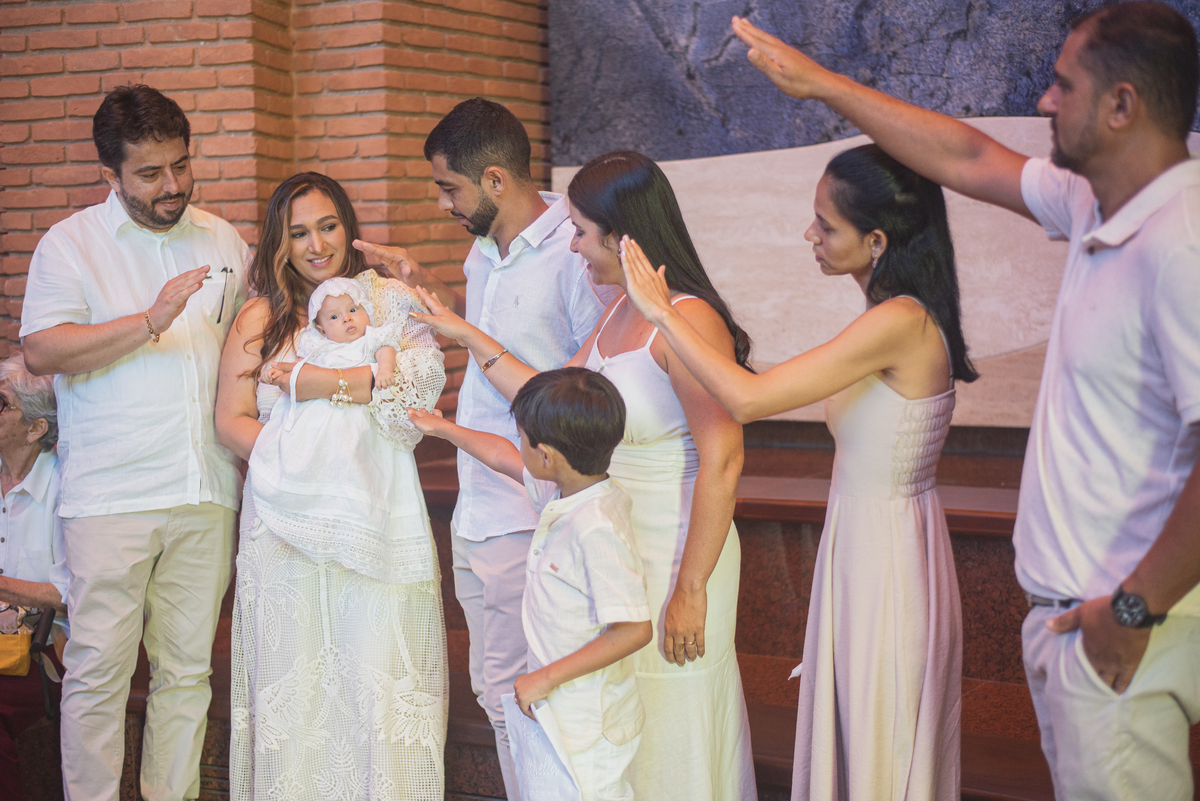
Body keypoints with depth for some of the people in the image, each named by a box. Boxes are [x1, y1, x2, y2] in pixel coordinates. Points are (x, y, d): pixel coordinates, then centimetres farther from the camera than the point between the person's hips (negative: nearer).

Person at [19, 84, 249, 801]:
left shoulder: (224, 241, 14)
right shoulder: (71, 243, 0)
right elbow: (42, 351, -13)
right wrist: (150, 322, -21)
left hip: (207, 495, 4)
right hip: (111, 495, -4)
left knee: (188, 669, 9)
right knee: (99, 669, -3)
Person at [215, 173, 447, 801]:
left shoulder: (392, 299, 9)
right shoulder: (261, 317, 10)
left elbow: (424, 377, -10)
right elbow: (230, 420, 3)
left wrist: (307, 381, -11)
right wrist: (301, 465, -14)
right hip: (287, 520, 1)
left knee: (381, 678, -3)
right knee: (292, 678, 3)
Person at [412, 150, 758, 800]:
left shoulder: (687, 321, -20)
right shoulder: (618, 314, 10)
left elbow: (722, 460, -23)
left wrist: (690, 591, -22)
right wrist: (466, 335, 17)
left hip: (673, 558, -9)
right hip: (612, 553, 9)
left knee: (670, 743, 4)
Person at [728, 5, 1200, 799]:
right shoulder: (1095, 209, 7)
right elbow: (968, 160, 19)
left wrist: (1133, 612, -19)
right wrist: (820, 83, 24)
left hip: (1118, 623, -9)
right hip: (1067, 609, 9)